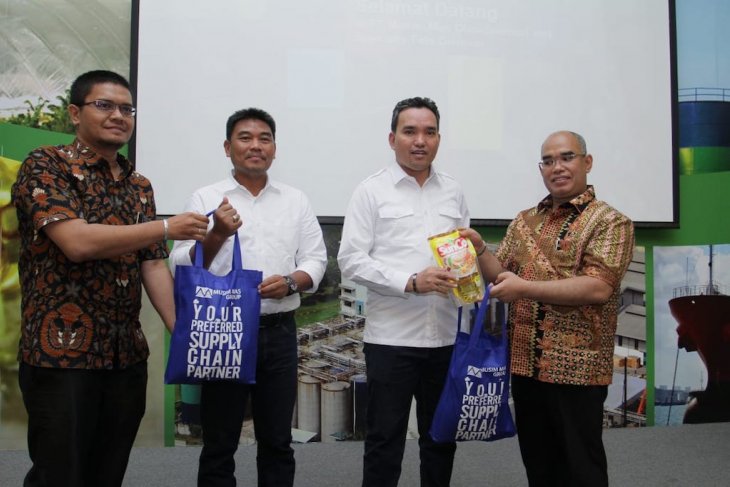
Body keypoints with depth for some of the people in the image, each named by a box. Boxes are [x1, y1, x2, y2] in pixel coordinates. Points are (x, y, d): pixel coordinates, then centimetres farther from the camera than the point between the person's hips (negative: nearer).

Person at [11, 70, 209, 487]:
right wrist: (167, 227, -14)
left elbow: (153, 265, 8)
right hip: (61, 351, -6)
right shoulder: (45, 166, -5)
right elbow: (77, 242, -19)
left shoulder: (140, 185, 13)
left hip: (128, 355, 6)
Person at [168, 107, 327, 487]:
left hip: (279, 332, 2)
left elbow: (316, 260, 8)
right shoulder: (205, 199, 1)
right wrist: (217, 235, -20)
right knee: (219, 444, 7)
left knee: (277, 441, 11)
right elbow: (182, 265, -4)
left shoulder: (296, 200, 10)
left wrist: (291, 281, -12)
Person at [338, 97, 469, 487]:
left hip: (446, 336, 4)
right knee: (385, 440, 5)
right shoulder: (372, 191, -3)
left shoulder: (453, 192, 10)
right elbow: (351, 261, -9)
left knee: (441, 437, 15)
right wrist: (410, 282, -18)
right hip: (391, 337, -4)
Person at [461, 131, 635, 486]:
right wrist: (479, 249, -7)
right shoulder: (523, 221, 11)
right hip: (526, 364, 6)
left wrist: (524, 287, -20)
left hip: (577, 367, -5)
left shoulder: (610, 222, -7)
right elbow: (499, 276, 12)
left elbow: (598, 287, -20)